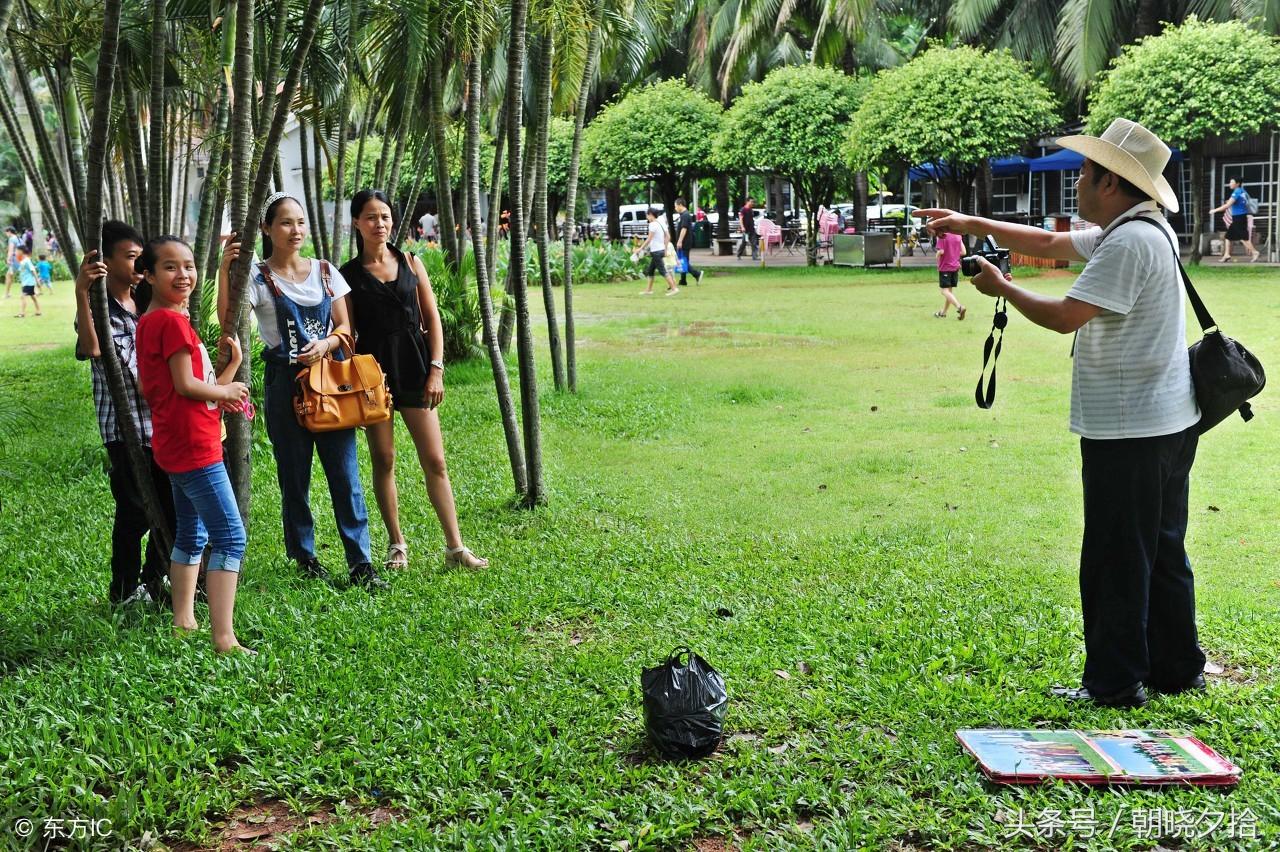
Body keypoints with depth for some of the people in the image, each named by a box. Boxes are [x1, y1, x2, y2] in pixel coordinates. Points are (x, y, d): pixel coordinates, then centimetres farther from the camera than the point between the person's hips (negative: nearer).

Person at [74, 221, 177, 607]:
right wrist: (81, 294, -40)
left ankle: (155, 582, 27)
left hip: (161, 423, 7)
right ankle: (125, 592, 15)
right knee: (135, 512, 0)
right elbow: (90, 348, -32)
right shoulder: (99, 310, -9)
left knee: (173, 507, 11)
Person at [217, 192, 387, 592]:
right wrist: (225, 269, -26)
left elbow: (345, 327, 9)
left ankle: (360, 563, 2)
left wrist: (325, 344, -12)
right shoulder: (258, 277, -2)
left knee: (346, 476, -1)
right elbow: (227, 320, -17)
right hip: (285, 384, -2)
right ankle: (306, 559, 19)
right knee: (294, 479, 6)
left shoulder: (325, 272, 9)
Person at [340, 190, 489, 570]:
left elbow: (432, 318, 7)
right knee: (383, 461, 5)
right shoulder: (348, 274, 3)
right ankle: (396, 544, 16)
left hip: (414, 367, 1)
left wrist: (436, 369, -2)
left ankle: (455, 546, 3)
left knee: (435, 461, -1)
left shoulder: (411, 264, 7)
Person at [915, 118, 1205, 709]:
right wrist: (974, 225, 19)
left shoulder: (1129, 242, -20)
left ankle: (1115, 683, 8)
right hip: (1168, 422, 10)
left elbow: (1065, 317, -22)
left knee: (1115, 559, -1)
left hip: (1126, 430, -10)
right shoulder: (1141, 229, 13)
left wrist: (1001, 288, -6)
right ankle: (1177, 669, 26)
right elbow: (1049, 244, 22)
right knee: (1162, 550, 17)